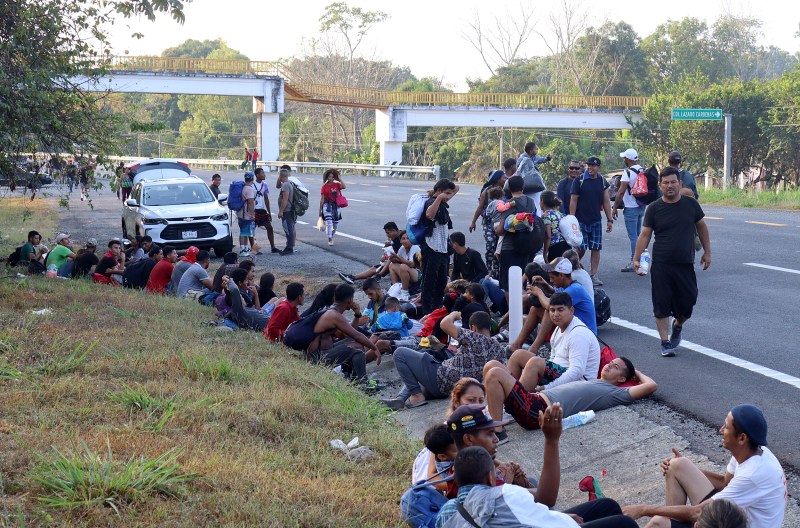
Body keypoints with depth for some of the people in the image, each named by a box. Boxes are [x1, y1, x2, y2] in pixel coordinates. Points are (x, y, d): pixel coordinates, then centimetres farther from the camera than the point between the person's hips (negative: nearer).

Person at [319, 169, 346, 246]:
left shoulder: (337, 185, 5)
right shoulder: (324, 187, 0)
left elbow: (344, 187, -17)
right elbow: (322, 199, 2)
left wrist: (340, 179, -11)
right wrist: (320, 210, 3)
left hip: (336, 205, 3)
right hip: (327, 205, -3)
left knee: (336, 224, 10)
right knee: (329, 222, -19)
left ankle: (331, 236, 35)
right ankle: (330, 239, -15)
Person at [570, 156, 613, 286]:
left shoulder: (602, 182, 8)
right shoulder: (579, 181, -4)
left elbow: (606, 202, 11)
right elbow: (573, 201, -5)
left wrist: (609, 220, 6)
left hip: (596, 221, 4)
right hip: (580, 221, -4)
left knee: (596, 248, 0)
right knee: (581, 249, -4)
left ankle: (593, 275, 5)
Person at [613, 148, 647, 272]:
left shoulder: (628, 172, -16)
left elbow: (621, 192, -18)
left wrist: (615, 208, -12)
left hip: (631, 208, -8)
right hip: (642, 207, 8)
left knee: (633, 236, -5)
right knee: (638, 235, 16)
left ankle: (634, 262, -3)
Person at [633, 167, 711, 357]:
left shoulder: (691, 204, 3)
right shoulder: (654, 208, -1)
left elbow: (701, 227, 15)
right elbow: (645, 235, 0)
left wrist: (707, 252, 14)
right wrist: (636, 259, -9)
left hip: (686, 264, 1)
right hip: (660, 265, -1)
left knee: (687, 302, 5)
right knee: (662, 305, -2)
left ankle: (677, 326, 37)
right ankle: (665, 342, 7)